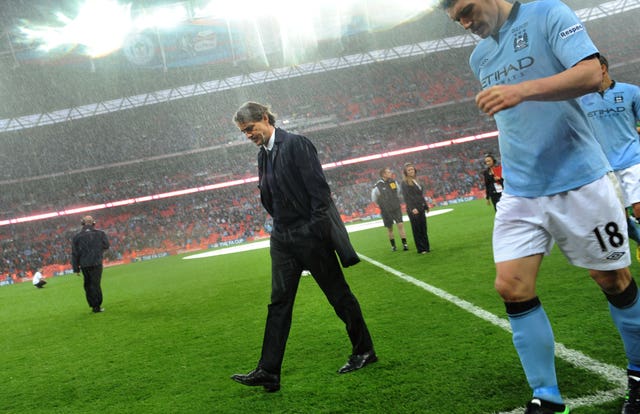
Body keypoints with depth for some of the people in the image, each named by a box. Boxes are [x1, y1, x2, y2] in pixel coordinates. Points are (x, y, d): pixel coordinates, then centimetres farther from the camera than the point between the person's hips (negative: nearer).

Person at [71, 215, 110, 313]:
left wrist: (76, 268, 5)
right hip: (96, 264, -1)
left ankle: (93, 305, 16)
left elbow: (74, 254, 1)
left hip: (84, 265, 1)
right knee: (95, 284, 2)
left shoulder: (77, 236, 0)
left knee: (88, 285, 13)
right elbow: (106, 246, 10)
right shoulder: (100, 233, -2)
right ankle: (97, 306, 3)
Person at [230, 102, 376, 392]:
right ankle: (268, 371, 6)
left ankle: (364, 351, 23)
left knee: (338, 295, 5)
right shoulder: (263, 155, 13)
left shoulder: (296, 144, -11)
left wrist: (317, 229, -18)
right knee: (279, 303, 4)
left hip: (310, 234, -7)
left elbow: (319, 188, -16)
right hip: (283, 238, 7)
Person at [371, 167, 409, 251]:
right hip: (386, 211, -2)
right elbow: (374, 199, 1)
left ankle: (404, 244, -9)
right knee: (390, 229, 8)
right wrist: (381, 205, 8)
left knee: (400, 225, -10)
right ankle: (393, 246, 22)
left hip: (396, 208, 2)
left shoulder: (394, 182, -1)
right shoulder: (378, 186, -15)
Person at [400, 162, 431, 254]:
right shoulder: (404, 183, -9)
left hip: (421, 208, 7)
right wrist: (412, 209, -25)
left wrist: (425, 205, 21)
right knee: (417, 229, 0)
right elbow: (406, 197, -17)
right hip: (414, 210, -7)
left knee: (423, 228, 10)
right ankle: (421, 249, 6)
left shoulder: (416, 180, 14)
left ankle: (426, 247, 18)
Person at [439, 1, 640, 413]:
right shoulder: (479, 57, 12)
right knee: (511, 287, -6)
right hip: (520, 192, 5)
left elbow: (593, 74, -21)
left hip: (580, 182, -5)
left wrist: (522, 90, -33)